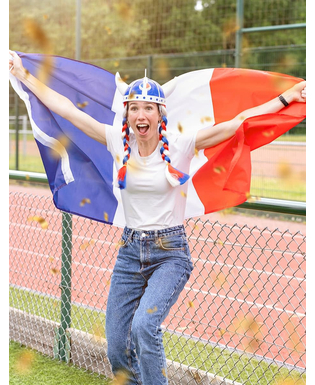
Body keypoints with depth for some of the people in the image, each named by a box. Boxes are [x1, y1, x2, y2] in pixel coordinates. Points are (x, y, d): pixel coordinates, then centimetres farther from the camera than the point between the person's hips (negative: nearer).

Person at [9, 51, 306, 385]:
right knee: (116, 350, 5)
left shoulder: (180, 145, -8)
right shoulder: (119, 141, -1)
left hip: (170, 253, -4)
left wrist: (285, 98, -15)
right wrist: (23, 75, 5)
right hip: (130, 252, 4)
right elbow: (65, 108, 3)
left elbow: (238, 122, -11)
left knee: (144, 326, -28)